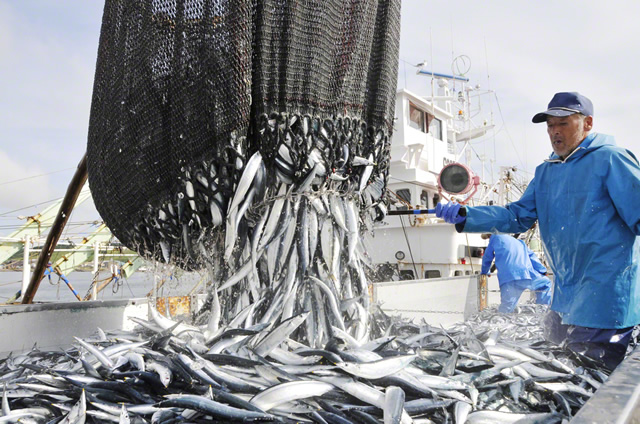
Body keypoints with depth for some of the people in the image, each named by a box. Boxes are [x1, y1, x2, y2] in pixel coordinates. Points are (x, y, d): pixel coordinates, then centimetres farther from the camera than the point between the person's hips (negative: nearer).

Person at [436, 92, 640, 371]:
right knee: (555, 339, 19)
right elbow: (518, 216, 9)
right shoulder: (545, 172, 13)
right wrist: (464, 216, -1)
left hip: (606, 292, -8)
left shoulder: (610, 159, -8)